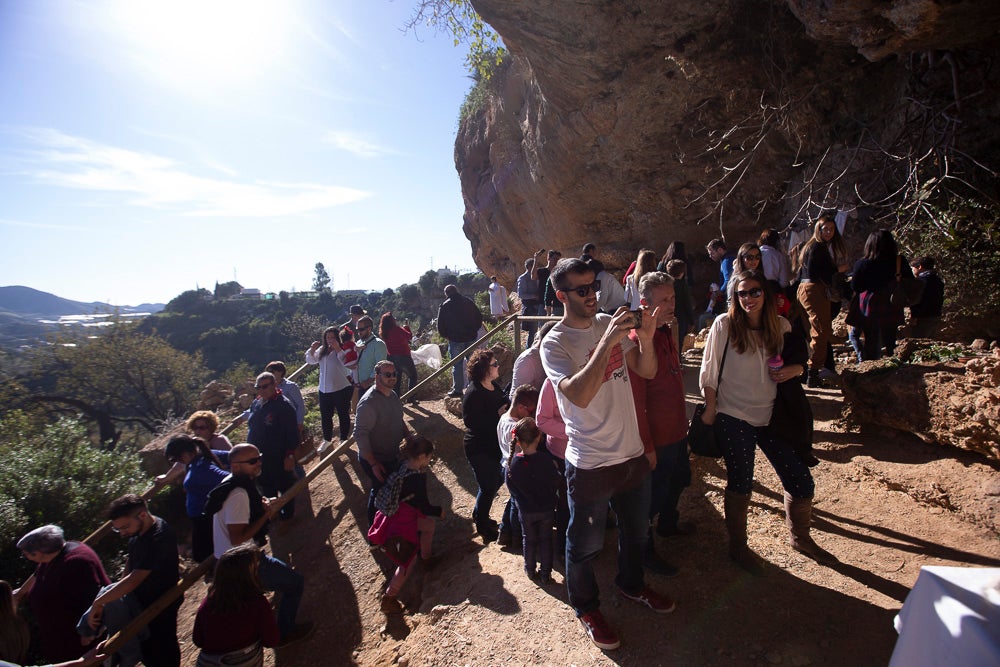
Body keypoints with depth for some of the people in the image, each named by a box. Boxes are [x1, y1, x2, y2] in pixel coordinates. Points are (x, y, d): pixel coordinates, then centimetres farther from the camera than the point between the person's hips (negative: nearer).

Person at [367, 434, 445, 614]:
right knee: (409, 559, 8)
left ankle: (427, 558, 48)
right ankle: (389, 598, 15)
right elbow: (424, 506, -18)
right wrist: (439, 511, 0)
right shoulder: (417, 478, -29)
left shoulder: (403, 467, -6)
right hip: (402, 522, -9)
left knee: (429, 524, 28)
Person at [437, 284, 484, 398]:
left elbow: (441, 326, -4)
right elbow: (479, 317, 9)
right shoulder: (468, 301, 6)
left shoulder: (445, 306, -4)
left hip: (455, 339, -3)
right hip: (471, 337, 4)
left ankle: (457, 389, 6)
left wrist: (446, 335, 10)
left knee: (457, 365, 3)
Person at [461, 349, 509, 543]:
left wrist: (507, 408, -2)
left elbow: (503, 405, 21)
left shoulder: (494, 387, 4)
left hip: (494, 444, 9)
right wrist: (498, 414, -26)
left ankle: (479, 515, 41)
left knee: (495, 481, 19)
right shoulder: (473, 393, -23)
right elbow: (470, 421, -28)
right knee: (488, 486, 1)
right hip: (479, 448, -9)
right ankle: (482, 525, 24)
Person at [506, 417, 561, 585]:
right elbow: (556, 482, -13)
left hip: (526, 510, 1)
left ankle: (531, 571, 33)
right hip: (547, 508, -1)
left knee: (529, 540, 20)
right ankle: (545, 574, 25)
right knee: (546, 539, 17)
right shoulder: (545, 458, -23)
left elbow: (511, 487, -5)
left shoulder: (513, 462, -16)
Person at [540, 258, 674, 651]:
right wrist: (606, 342, -36)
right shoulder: (554, 343, -16)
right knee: (585, 544, 13)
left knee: (636, 530, 26)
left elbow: (647, 371, 0)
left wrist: (645, 339, -19)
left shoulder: (609, 324, 1)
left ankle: (632, 584, 53)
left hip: (632, 452, 6)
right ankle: (586, 608, 39)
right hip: (590, 464, -6)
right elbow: (579, 395, -31)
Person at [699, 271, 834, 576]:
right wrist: (710, 408, -5)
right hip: (733, 417, -4)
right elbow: (709, 369, -6)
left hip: (771, 416, 4)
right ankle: (737, 545, 28)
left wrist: (795, 369, -8)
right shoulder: (725, 324, -10)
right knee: (740, 484, 6)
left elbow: (795, 363, 15)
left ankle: (799, 537, 35)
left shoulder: (781, 326, 2)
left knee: (802, 482, 7)